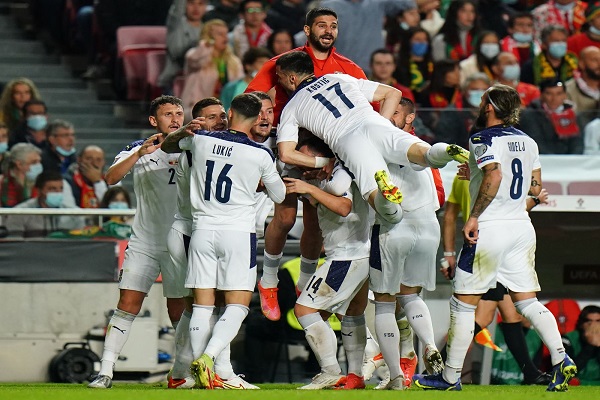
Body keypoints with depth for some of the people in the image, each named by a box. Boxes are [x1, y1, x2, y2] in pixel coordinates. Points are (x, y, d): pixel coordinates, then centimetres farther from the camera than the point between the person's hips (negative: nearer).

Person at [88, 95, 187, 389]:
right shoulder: (138, 150, 1)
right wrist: (141, 153, -27)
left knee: (179, 311, 3)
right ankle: (105, 371, -9)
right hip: (144, 241, -1)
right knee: (128, 303, -9)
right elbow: (111, 178, -13)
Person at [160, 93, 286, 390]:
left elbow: (166, 146, 22)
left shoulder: (201, 140, 1)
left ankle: (203, 375, 0)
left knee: (202, 305, 5)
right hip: (239, 232, -3)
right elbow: (279, 196, 11)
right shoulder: (260, 155, -5)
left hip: (203, 230, 3)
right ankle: (207, 357, -22)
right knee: (237, 306, -1)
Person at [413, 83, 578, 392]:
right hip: (522, 227, 7)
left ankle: (450, 377, 6)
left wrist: (474, 216, -22)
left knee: (463, 304, 2)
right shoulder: (528, 141, 12)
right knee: (527, 301, 8)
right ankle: (561, 359, -10)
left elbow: (494, 174, -26)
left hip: (490, 228, -7)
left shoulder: (483, 140, -9)